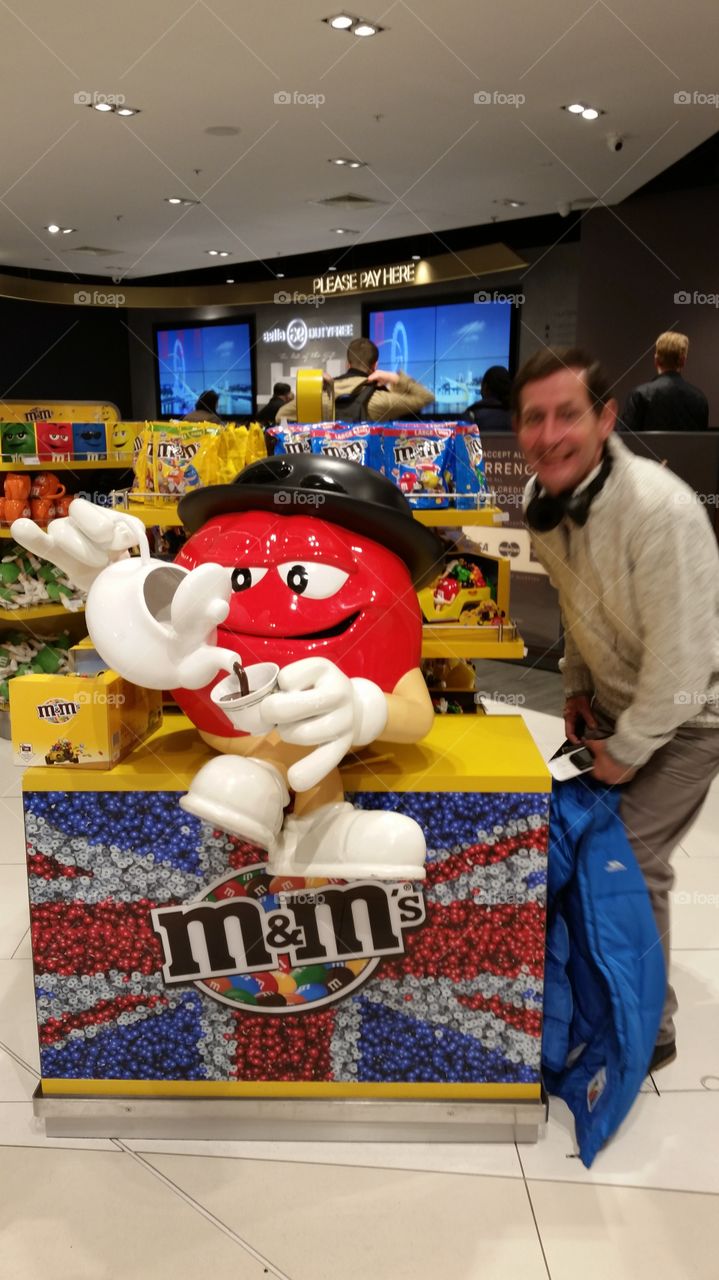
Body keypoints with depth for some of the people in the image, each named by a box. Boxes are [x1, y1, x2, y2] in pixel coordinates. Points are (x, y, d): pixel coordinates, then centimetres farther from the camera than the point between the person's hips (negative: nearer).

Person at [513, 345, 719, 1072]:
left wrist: (626, 751, -18)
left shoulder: (659, 511, -33)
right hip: (614, 699, 7)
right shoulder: (545, 499, -9)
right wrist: (576, 686, 6)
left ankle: (646, 1031, 16)